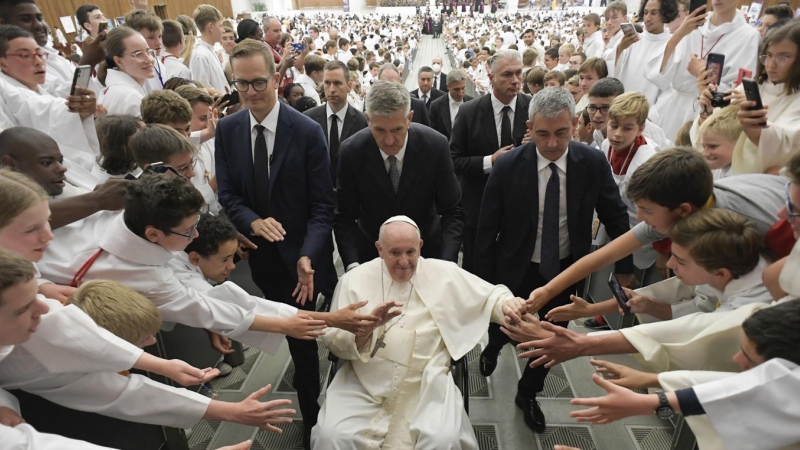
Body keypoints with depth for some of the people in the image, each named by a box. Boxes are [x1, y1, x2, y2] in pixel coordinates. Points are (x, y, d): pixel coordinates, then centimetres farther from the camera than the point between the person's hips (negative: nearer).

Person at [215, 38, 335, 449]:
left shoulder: (307, 131, -14)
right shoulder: (227, 129, -2)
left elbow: (322, 204, -14)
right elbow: (227, 194, 1)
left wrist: (307, 256, -27)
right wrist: (253, 222, -20)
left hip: (302, 254, -4)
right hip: (263, 256, 4)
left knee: (303, 333, 8)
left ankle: (312, 414, 32)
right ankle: (311, 413, 44)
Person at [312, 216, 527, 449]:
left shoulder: (444, 273, 4)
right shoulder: (355, 279, 2)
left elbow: (488, 296, 10)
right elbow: (334, 340, -1)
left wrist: (507, 303, -13)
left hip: (427, 385, 0)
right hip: (364, 383, 1)